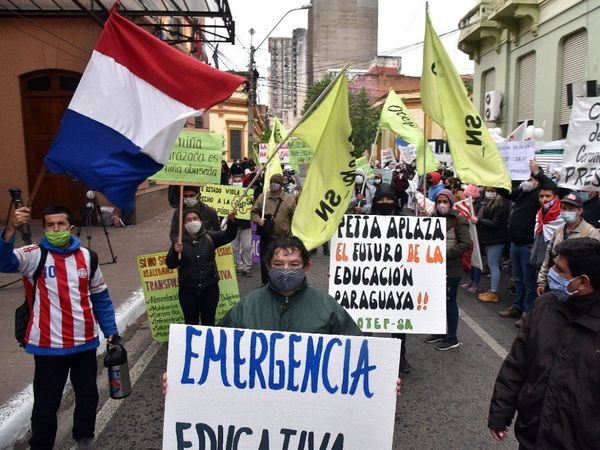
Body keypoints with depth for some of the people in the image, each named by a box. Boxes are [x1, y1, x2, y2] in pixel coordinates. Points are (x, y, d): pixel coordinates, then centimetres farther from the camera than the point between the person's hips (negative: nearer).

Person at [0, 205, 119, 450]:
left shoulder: (87, 256, 2)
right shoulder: (35, 256, -8)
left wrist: (111, 330, 7)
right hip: (48, 346, -3)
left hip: (86, 343, 4)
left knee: (88, 395, 18)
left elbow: (100, 296, 10)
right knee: (46, 402, 7)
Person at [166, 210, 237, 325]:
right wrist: (175, 252, -20)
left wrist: (231, 221, -28)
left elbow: (229, 236, -10)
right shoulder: (180, 241, 1)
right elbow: (170, 264, -1)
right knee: (191, 323, 11)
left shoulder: (209, 237, 1)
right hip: (188, 291, 0)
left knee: (209, 321, 13)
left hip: (210, 288, 0)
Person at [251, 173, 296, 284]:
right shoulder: (262, 197, 4)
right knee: (265, 262, 7)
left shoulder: (290, 199, 0)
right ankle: (265, 285, 23)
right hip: (266, 237, 1)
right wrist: (258, 220, -11)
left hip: (283, 238, -1)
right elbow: (254, 212, 11)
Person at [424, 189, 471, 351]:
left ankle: (452, 338, 14)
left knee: (449, 301, 2)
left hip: (451, 269, -5)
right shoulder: (433, 218, 7)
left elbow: (466, 244, -15)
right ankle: (440, 332, 29)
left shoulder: (458, 220, -9)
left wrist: (445, 254, -18)